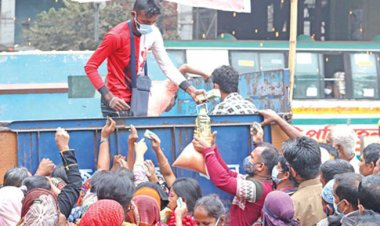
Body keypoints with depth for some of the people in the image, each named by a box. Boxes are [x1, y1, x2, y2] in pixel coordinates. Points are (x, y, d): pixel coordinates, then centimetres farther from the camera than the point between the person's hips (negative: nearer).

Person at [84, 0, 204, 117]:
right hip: (117, 102, -6)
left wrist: (190, 89, -7)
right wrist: (109, 97, -25)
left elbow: (166, 65, 3)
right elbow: (90, 67, -17)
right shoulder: (116, 36, -20)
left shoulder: (153, 33, -2)